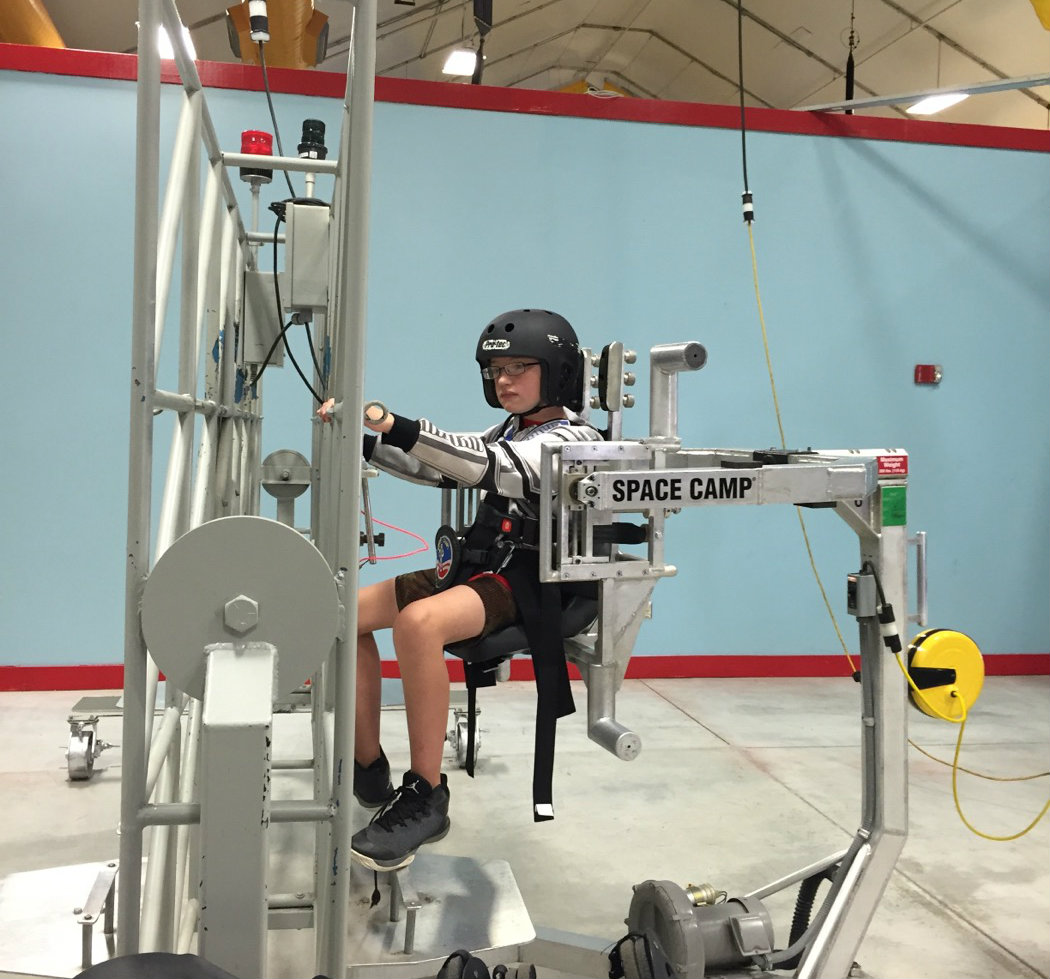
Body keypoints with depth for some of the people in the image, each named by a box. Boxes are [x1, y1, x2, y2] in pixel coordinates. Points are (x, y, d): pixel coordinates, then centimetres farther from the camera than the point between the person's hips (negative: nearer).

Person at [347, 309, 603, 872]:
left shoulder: (575, 440, -8)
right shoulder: (509, 431, 20)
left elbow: (492, 466, -25)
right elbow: (440, 469, 15)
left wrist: (396, 426, -36)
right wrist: (367, 444, -1)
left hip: (524, 582, -9)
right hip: (473, 566, 9)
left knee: (417, 623, -35)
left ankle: (426, 798, -24)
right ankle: (368, 772, 3)